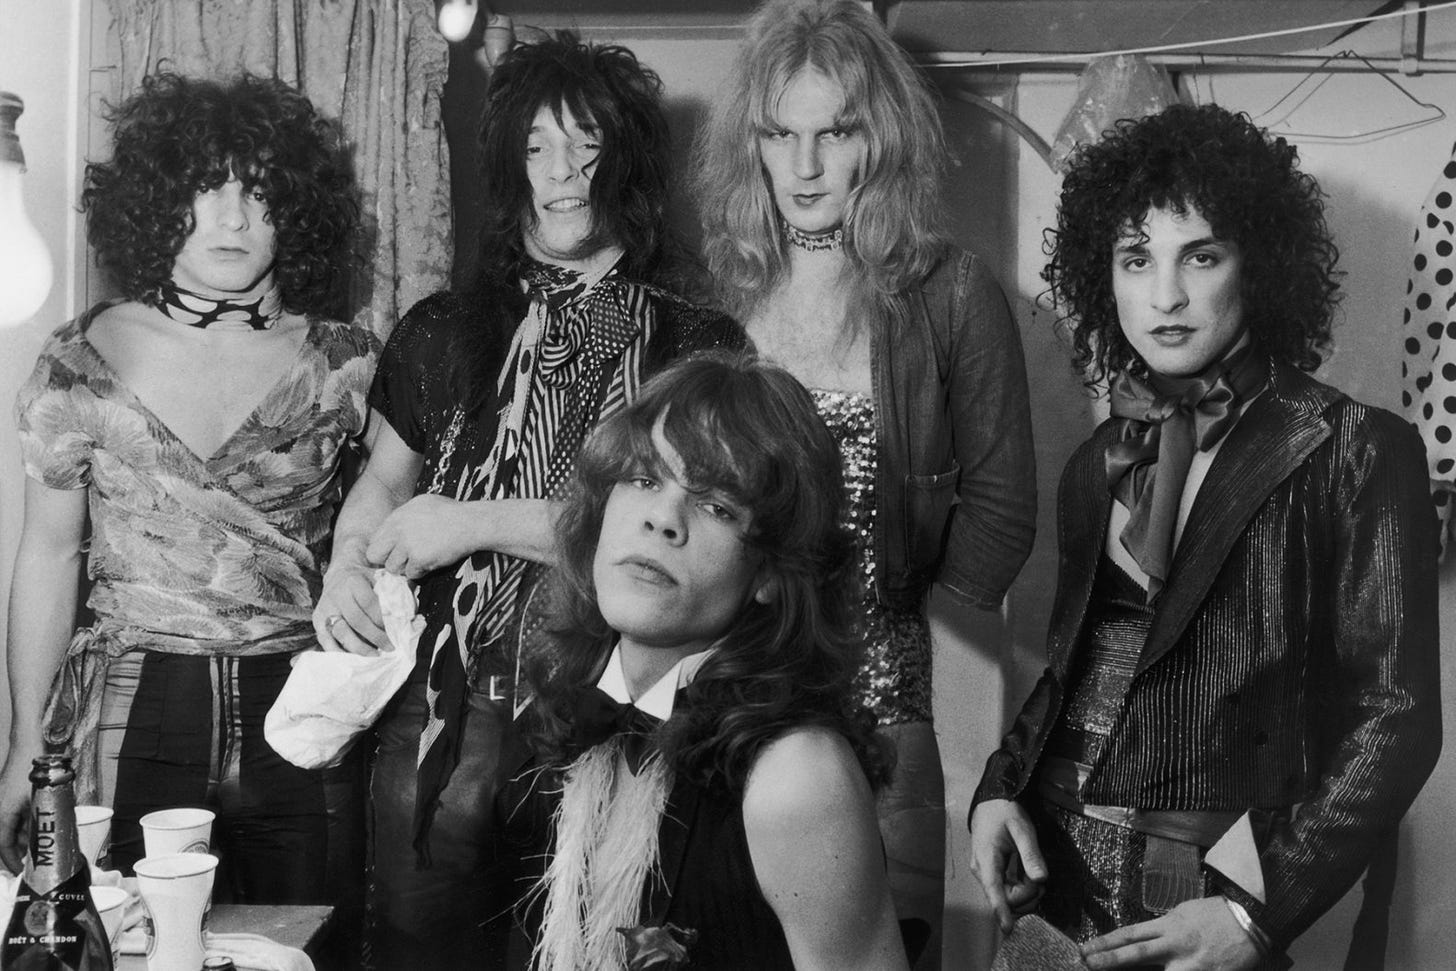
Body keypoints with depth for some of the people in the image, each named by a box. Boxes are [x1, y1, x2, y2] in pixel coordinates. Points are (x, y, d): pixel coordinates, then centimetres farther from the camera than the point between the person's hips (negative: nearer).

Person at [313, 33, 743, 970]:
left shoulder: (698, 348, 0)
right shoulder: (444, 332, 11)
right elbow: (385, 480, 23)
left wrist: (477, 523, -10)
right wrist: (347, 566, 2)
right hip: (448, 708, 3)